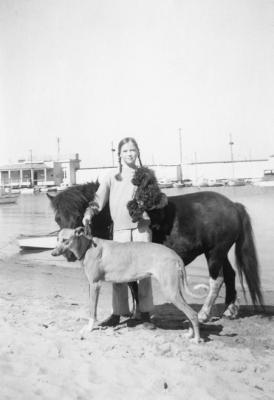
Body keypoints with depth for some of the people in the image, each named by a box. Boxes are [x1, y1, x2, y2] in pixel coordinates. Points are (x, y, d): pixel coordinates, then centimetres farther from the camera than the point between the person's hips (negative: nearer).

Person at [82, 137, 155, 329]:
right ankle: (117, 314, 17)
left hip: (141, 228, -1)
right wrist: (89, 213, -18)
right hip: (120, 230, 1)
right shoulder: (111, 178, 7)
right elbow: (99, 200, -1)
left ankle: (146, 314, 14)